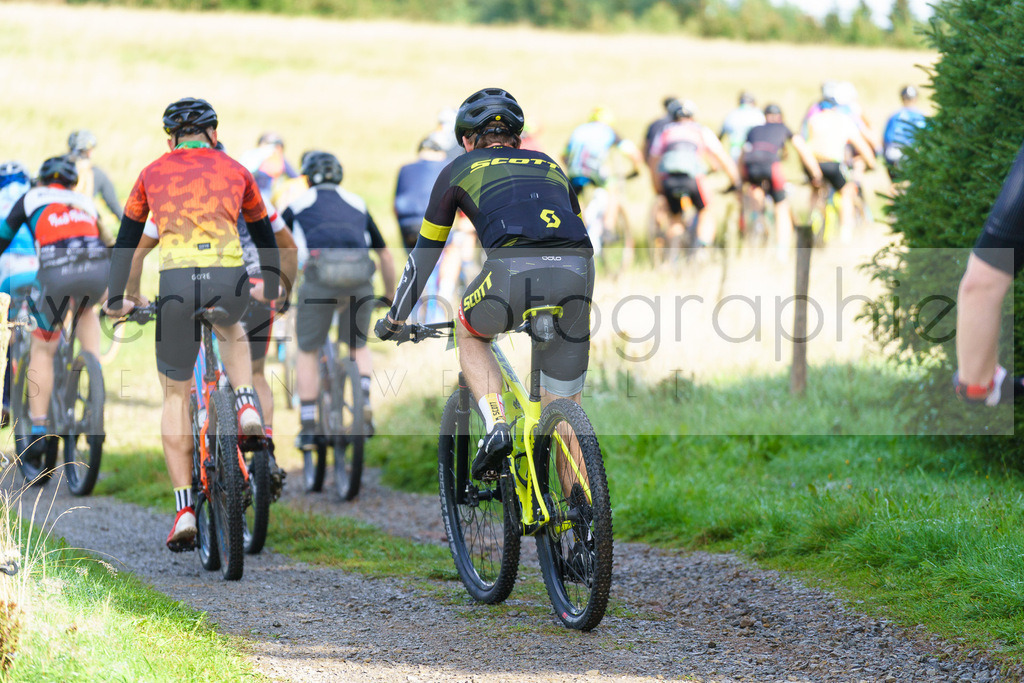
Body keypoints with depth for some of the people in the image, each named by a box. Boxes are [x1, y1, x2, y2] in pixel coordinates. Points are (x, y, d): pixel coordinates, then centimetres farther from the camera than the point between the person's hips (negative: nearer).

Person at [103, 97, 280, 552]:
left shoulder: (153, 174, 20)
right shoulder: (235, 171, 21)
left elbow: (126, 241, 26)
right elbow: (263, 234, 34)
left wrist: (117, 299, 37)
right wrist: (271, 285, 50)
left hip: (177, 283, -1)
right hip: (230, 282, 1)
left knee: (175, 396, 15)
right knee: (231, 329, 39)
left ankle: (184, 510, 6)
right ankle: (248, 408, 13)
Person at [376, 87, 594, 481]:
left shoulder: (461, 169, 26)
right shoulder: (549, 166, 35)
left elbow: (425, 252, 32)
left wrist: (395, 317, 43)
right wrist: (569, 301, 60)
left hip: (513, 270, -3)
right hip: (577, 272, 3)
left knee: (470, 334, 30)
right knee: (564, 408, 14)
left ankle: (497, 426, 9)